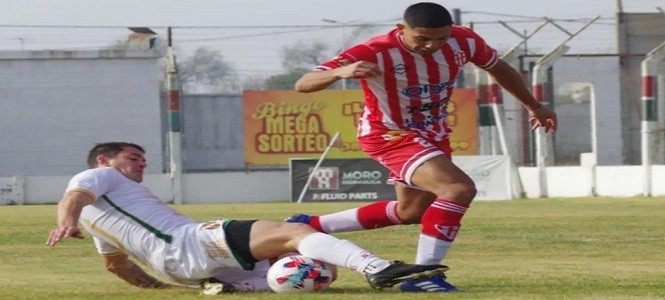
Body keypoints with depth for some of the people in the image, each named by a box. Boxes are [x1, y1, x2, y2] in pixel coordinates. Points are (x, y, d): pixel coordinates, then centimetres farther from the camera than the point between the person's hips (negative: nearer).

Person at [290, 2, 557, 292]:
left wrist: (534, 106, 16)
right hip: (390, 135, -7)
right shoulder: (373, 53, -31)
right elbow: (303, 85, -37)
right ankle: (422, 275, -21)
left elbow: (498, 68, 7)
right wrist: (340, 72, -57)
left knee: (411, 211, 23)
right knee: (459, 189, -27)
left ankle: (309, 225, 35)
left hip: (433, 134, 7)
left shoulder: (464, 41, -17)